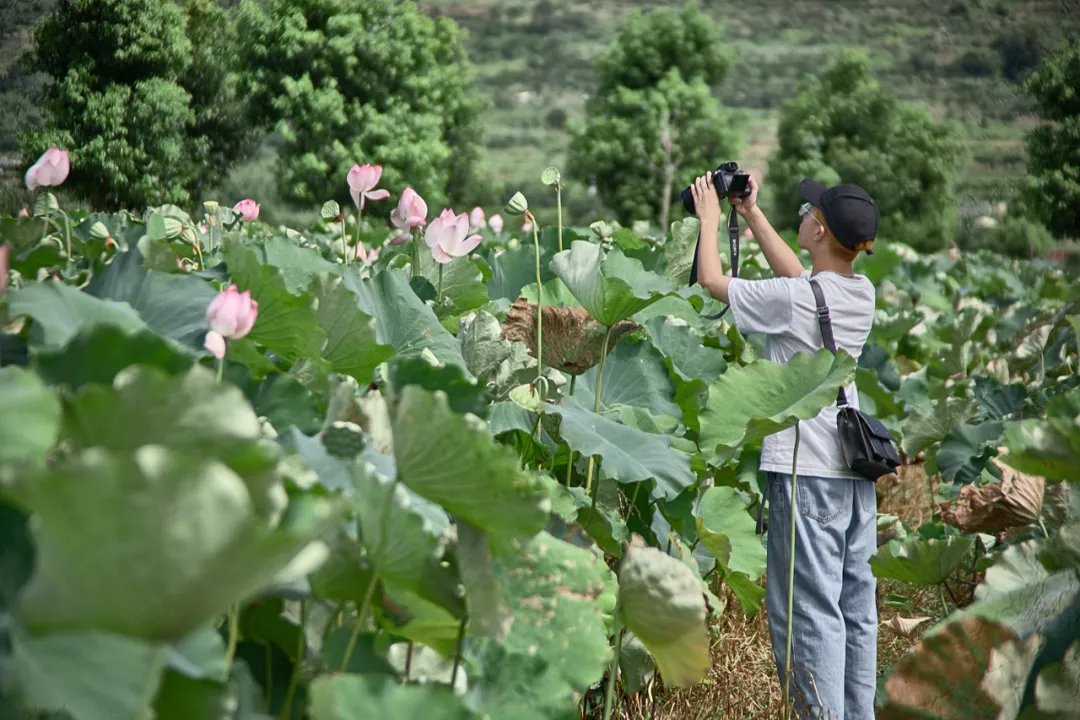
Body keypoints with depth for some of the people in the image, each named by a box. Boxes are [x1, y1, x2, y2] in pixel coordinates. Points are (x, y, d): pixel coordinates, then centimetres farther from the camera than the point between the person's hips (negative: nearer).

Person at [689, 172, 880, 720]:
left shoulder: (791, 300, -15)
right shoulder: (862, 293, 6)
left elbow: (712, 280, -1)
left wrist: (710, 219, 15)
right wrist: (752, 215, 29)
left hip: (806, 470, -8)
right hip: (856, 469, 8)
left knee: (809, 611, -5)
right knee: (856, 608, 12)